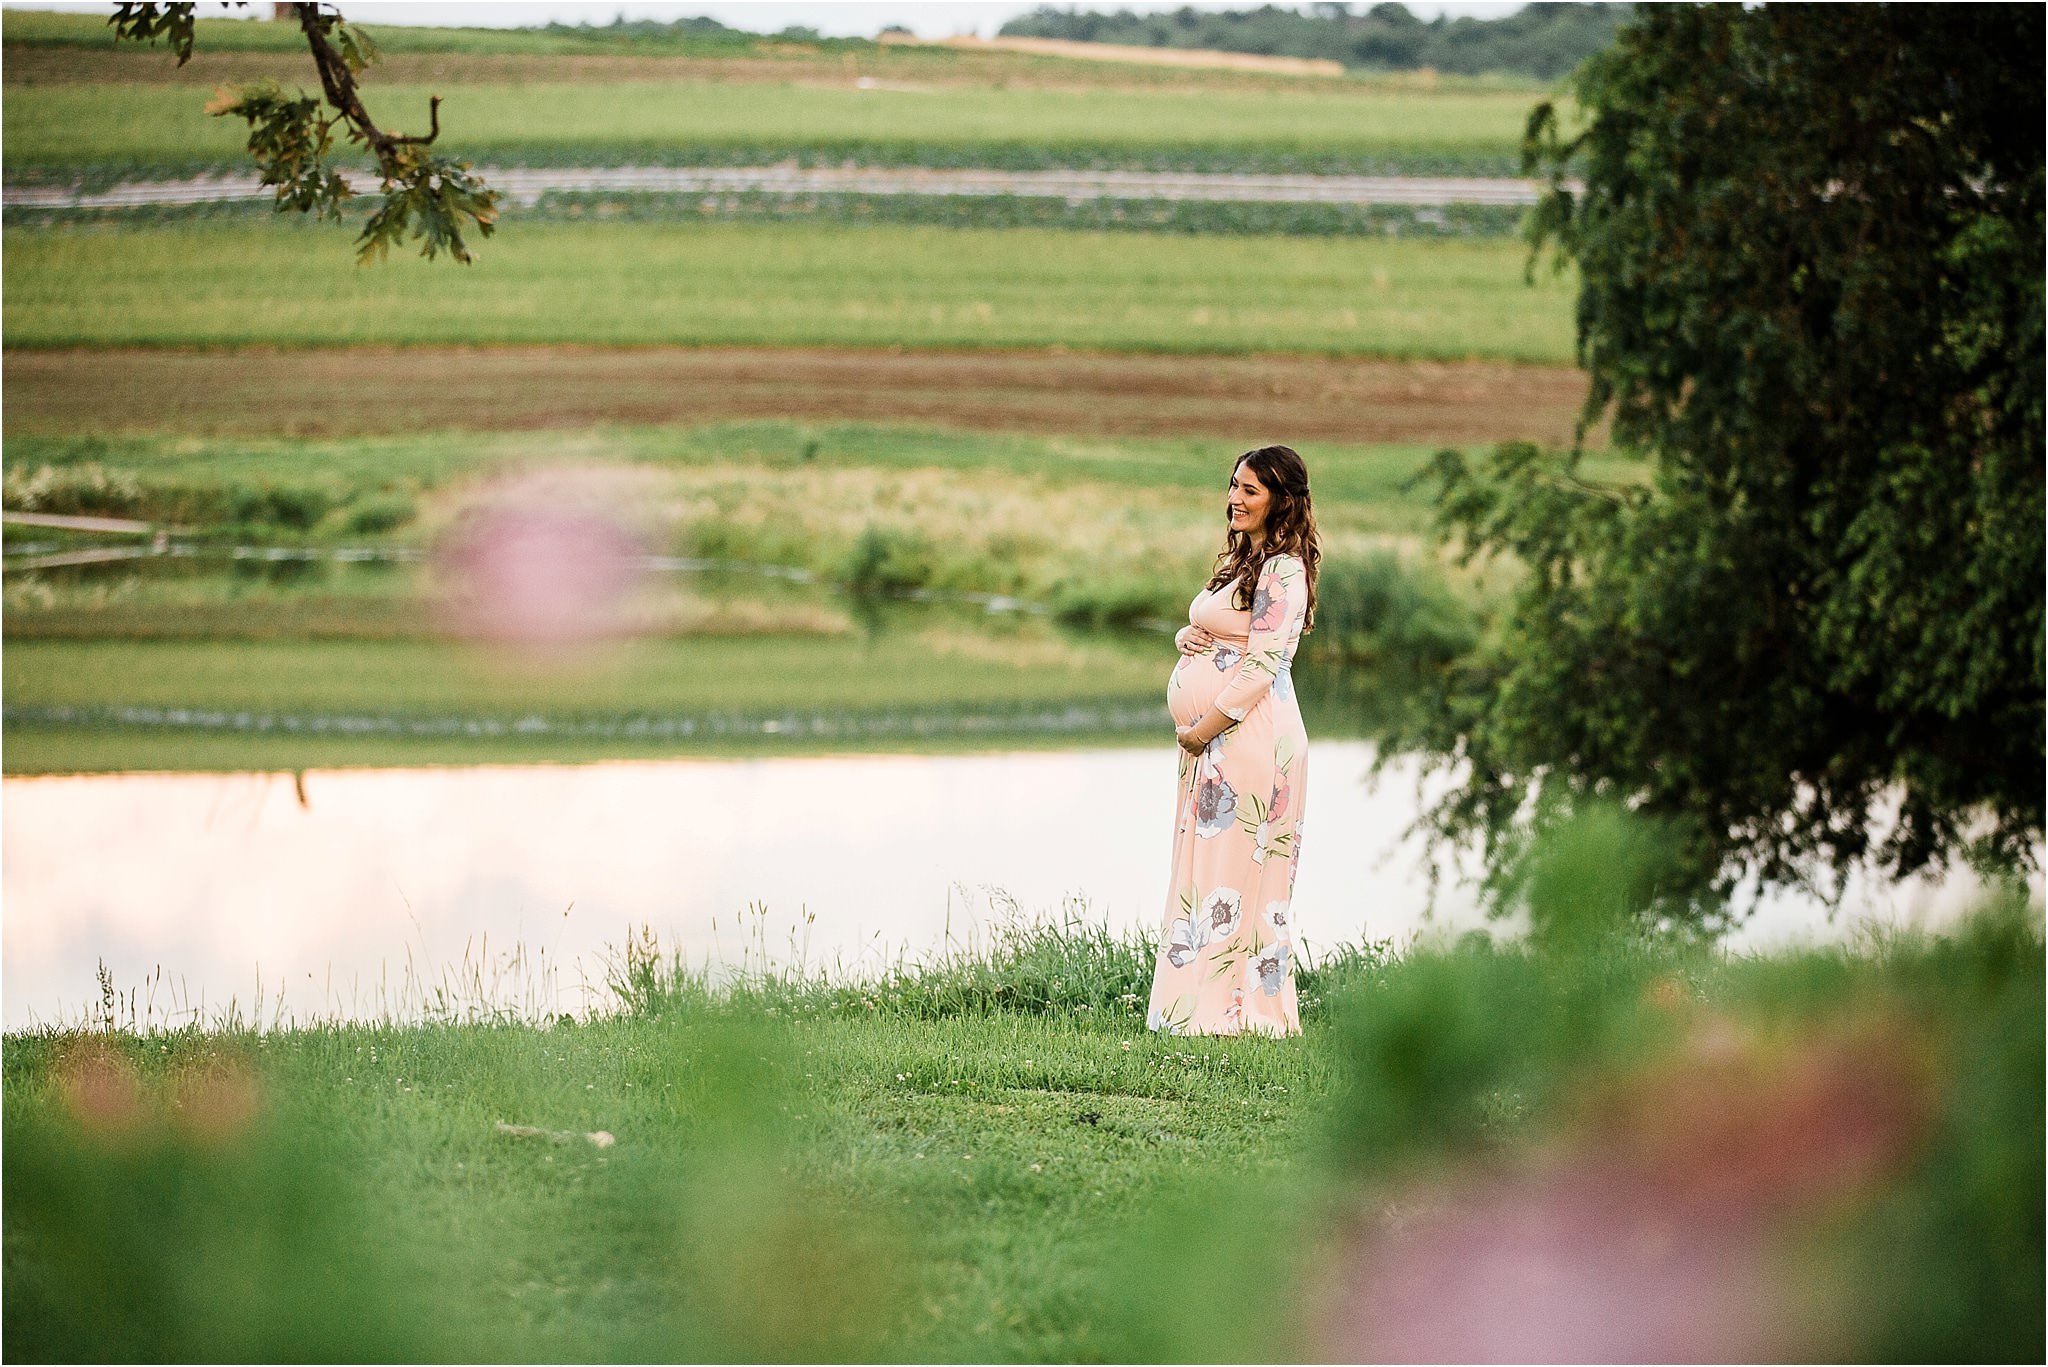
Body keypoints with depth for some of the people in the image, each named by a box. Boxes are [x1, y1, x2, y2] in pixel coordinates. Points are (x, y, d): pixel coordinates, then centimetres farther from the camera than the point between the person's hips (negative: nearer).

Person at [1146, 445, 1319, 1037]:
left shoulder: (1281, 571, -11)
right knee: (1202, 868, 8)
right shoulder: (1237, 560, 17)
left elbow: (1263, 666, -17)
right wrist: (1185, 637, 1)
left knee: (1234, 869, -7)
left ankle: (1236, 1008, -4)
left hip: (1251, 736, -9)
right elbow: (1204, 630, 25)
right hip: (1211, 738, 9)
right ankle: (1199, 1002, 9)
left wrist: (1206, 728, -14)